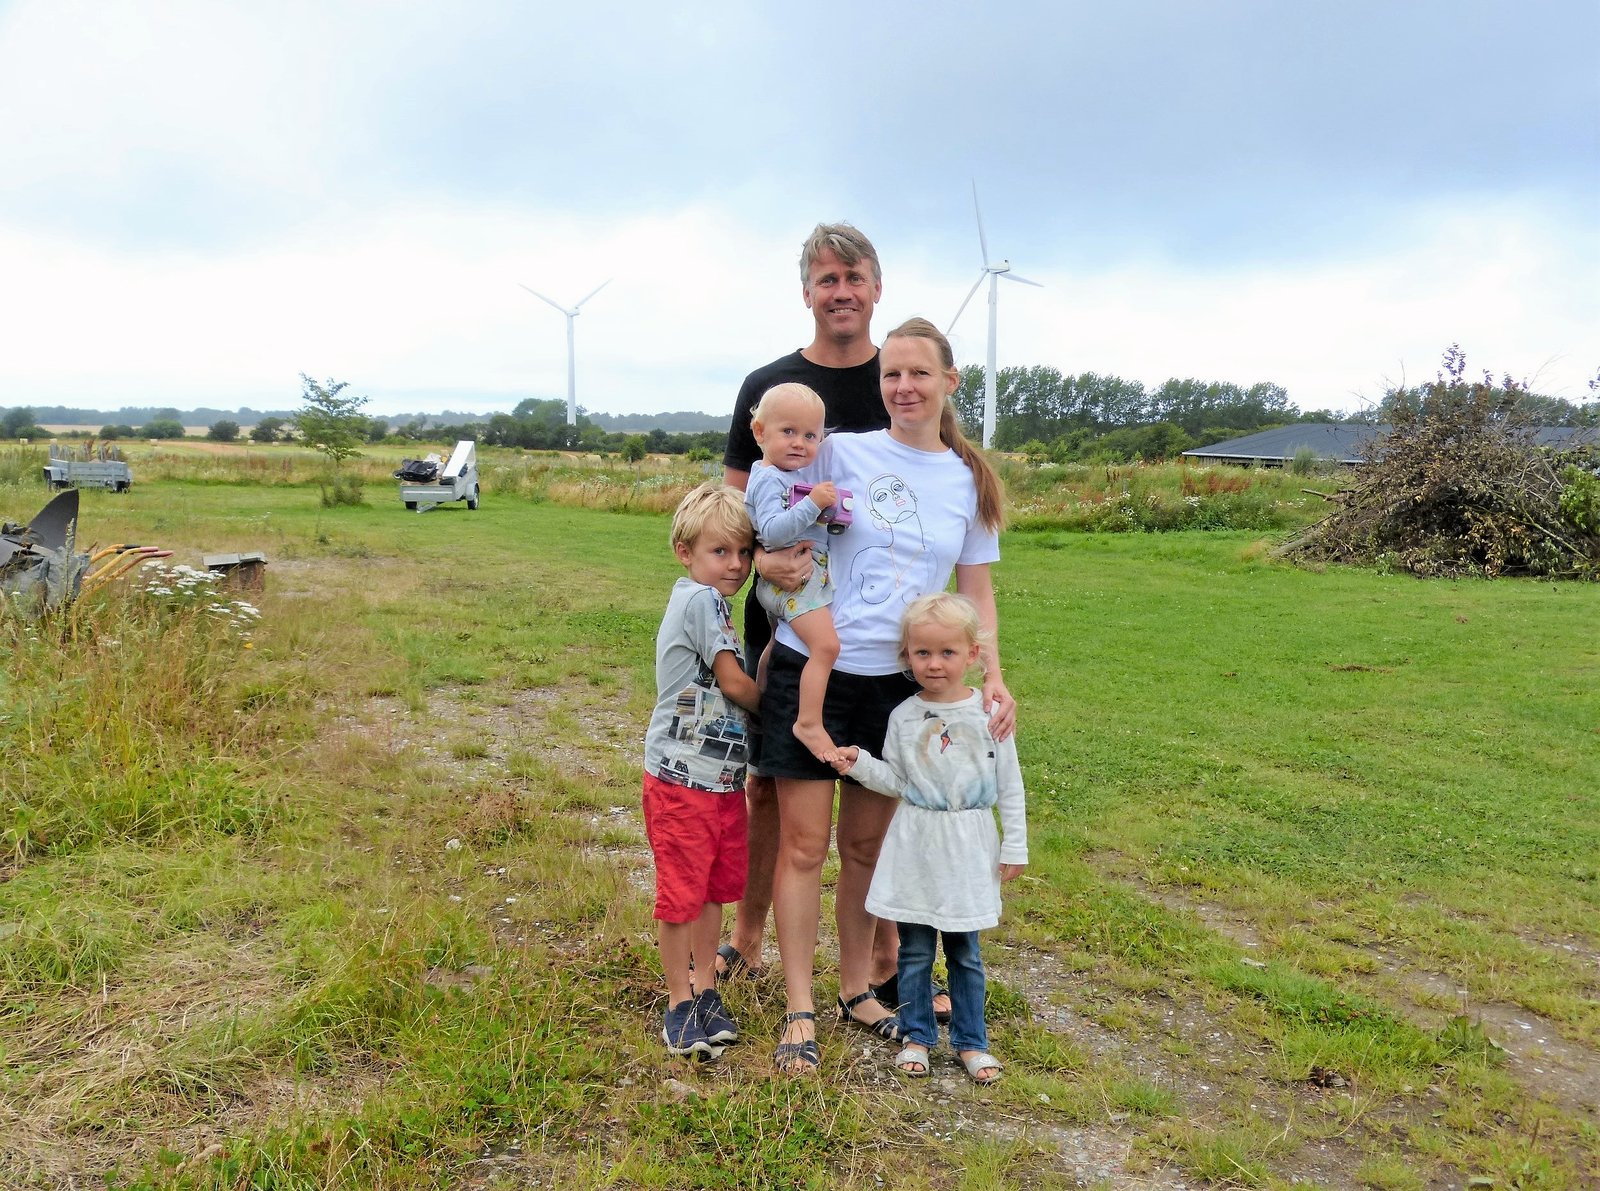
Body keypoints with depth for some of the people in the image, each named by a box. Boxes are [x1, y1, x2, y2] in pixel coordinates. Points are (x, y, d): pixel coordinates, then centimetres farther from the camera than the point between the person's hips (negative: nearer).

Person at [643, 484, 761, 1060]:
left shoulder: (713, 602, 12)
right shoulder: (699, 599, -17)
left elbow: (734, 683, 11)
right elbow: (734, 683, -14)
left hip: (725, 779, 9)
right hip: (682, 780, -9)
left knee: (715, 888, 17)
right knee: (681, 894, 3)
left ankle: (705, 990, 31)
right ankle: (680, 1006, 17)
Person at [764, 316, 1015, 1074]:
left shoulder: (970, 483, 6)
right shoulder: (840, 452, -3)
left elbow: (977, 591, 10)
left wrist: (992, 675, -2)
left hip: (898, 681, 3)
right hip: (812, 667, -2)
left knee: (867, 845, 14)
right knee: (803, 843, 0)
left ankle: (857, 990, 32)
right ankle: (800, 1012, 12)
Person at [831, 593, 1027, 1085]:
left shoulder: (989, 712, -5)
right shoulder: (904, 716, -1)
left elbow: (1009, 785, 1)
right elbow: (896, 781, 5)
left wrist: (1015, 846, 1)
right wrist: (859, 764, -11)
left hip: (969, 850, -1)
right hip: (915, 846, 1)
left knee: (965, 951, 9)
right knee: (915, 948, 9)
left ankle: (970, 1041, 25)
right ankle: (917, 1036, 25)